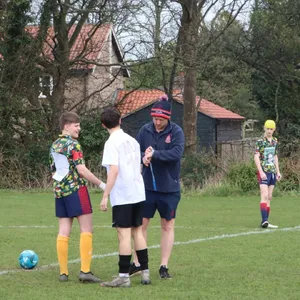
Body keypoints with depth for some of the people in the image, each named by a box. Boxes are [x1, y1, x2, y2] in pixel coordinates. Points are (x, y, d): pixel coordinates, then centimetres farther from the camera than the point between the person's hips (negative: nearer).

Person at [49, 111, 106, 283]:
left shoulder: (54, 146, 15)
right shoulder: (73, 144, -9)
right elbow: (81, 169, -16)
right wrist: (101, 184, -13)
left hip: (59, 191, 8)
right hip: (76, 189, -8)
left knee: (63, 232, 7)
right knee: (87, 230, -4)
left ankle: (63, 272, 5)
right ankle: (85, 271, -10)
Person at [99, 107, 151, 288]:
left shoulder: (112, 142, -11)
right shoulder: (132, 140, 12)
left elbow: (114, 171, -19)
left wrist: (105, 196, -16)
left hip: (122, 196, -7)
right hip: (138, 193, 7)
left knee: (124, 234, -5)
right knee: (138, 232, 13)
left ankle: (124, 277, -4)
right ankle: (145, 273, 15)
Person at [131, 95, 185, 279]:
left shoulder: (176, 132, -9)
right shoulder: (145, 130, -1)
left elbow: (177, 153, -22)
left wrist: (154, 154, -27)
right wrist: (143, 157, -20)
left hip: (169, 188, -2)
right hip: (147, 186, 2)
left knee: (168, 226, 6)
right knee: (141, 223, 6)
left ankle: (164, 266, 14)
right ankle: (137, 264, 16)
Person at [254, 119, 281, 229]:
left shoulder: (275, 141, 12)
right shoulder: (260, 141, -8)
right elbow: (256, 157, -13)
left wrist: (278, 171, 16)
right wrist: (261, 172, -20)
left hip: (272, 172, 7)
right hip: (263, 172, -7)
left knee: (269, 197, 7)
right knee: (264, 196, -15)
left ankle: (265, 222, 10)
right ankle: (264, 221, -20)